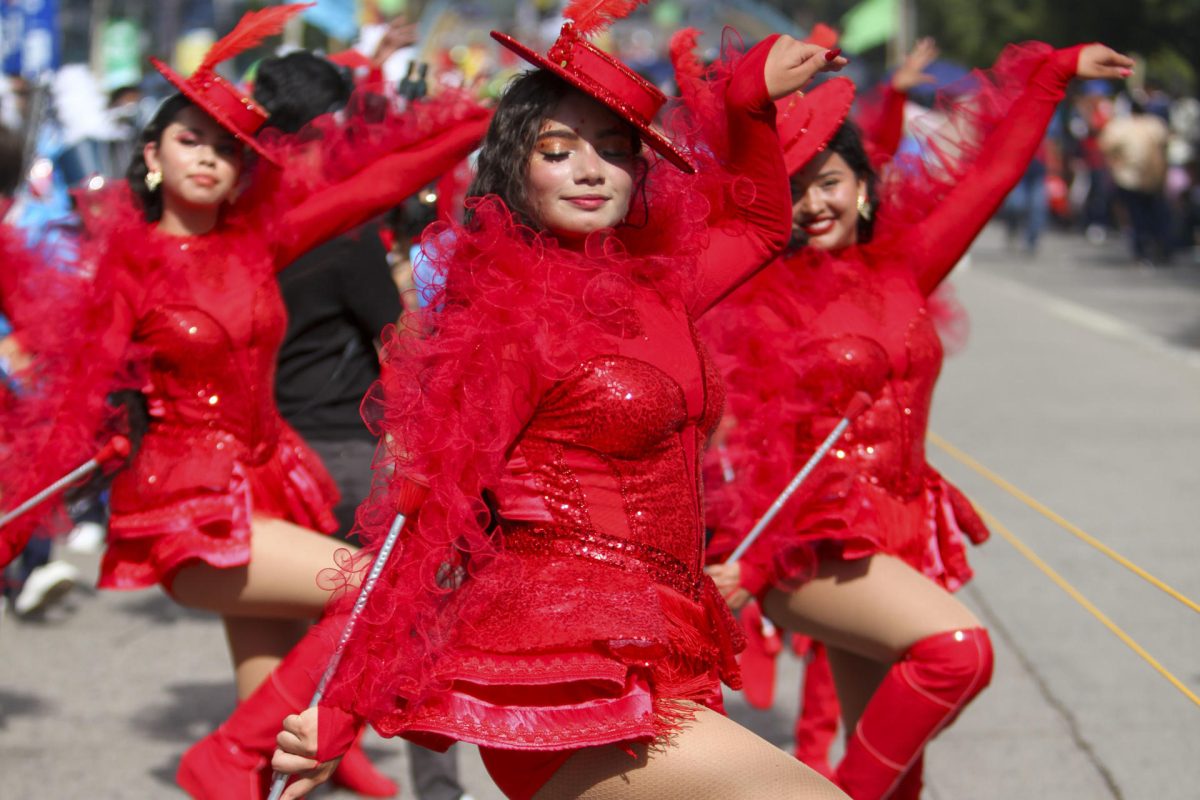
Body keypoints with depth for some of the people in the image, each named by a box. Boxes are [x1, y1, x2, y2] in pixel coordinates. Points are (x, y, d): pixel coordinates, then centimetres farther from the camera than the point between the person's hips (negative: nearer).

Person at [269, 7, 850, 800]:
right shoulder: (512, 309, -7)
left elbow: (760, 224, 33)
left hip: (652, 659, 8)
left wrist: (749, 102, 16)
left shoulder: (654, 283, 13)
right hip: (564, 674, -8)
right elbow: (428, 516, -9)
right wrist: (340, 713, -11)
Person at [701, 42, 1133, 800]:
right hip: (810, 543, -6)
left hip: (898, 532, 6)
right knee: (956, 648, -28)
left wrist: (1058, 72, 21)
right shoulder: (764, 297, -6)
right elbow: (761, 446, -11)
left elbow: (987, 176, 16)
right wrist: (749, 564, -19)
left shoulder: (898, 266, 8)